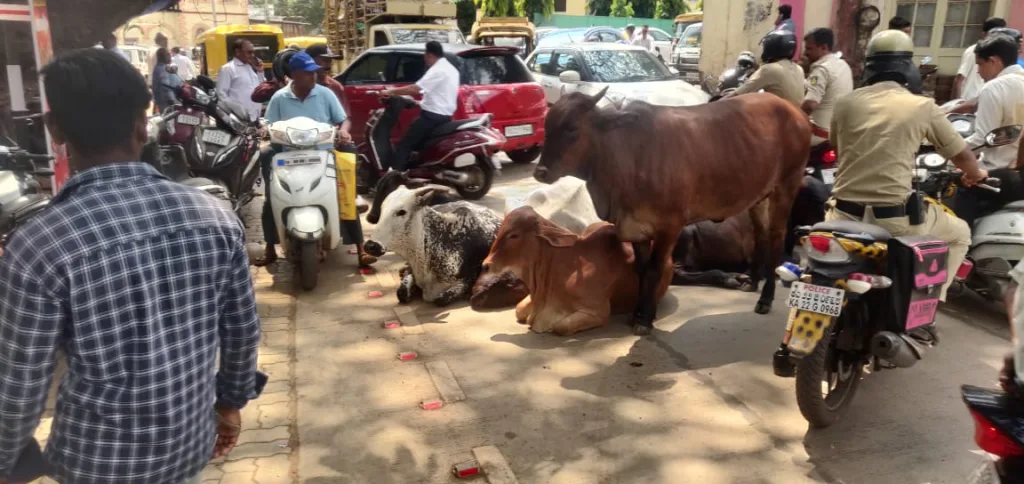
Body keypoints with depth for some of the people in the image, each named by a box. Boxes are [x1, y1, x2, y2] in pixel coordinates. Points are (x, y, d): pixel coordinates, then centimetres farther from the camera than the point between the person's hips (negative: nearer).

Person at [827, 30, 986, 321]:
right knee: (959, 233, 25)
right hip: (894, 217, -3)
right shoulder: (922, 107, 1)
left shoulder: (846, 103, 8)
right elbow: (962, 156, 12)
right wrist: (975, 175, 36)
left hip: (845, 214, 3)